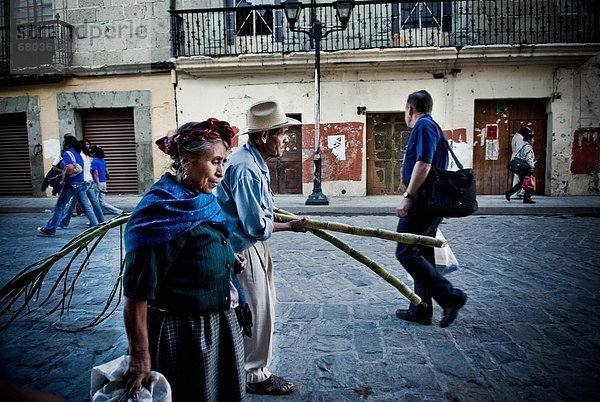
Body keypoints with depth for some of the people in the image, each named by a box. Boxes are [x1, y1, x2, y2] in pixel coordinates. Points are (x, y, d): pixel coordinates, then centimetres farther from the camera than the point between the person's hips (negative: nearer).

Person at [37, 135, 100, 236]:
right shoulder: (77, 154, 15)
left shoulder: (67, 153, -10)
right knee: (86, 207, 7)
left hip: (71, 185, -7)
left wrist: (64, 180, -15)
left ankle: (49, 230, 12)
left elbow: (69, 168, -26)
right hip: (80, 183, 7)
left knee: (59, 207, 3)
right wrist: (62, 174, 19)